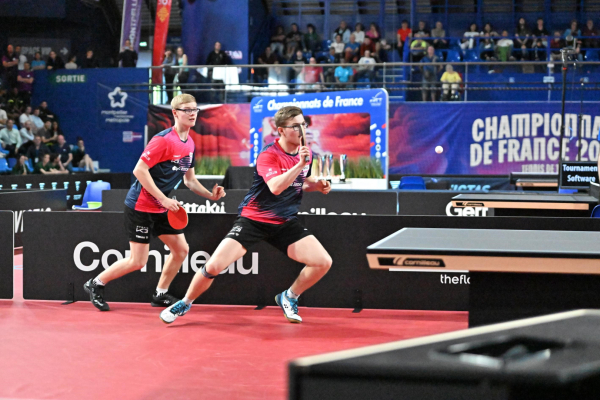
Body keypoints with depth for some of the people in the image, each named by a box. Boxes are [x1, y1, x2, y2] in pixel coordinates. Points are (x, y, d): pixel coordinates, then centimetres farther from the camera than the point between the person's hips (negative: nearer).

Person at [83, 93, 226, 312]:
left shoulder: (190, 144, 7)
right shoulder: (164, 140, -20)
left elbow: (189, 179, 17)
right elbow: (139, 170, -23)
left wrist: (211, 195, 1)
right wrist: (163, 199, -23)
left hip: (163, 209, 8)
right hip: (141, 206, -8)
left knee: (181, 249, 6)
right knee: (138, 261, -6)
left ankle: (160, 294, 22)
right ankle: (96, 284, 14)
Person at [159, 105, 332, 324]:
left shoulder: (305, 152, 2)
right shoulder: (268, 155, -17)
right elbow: (275, 187, -34)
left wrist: (318, 184, 1)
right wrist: (299, 164, -39)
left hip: (286, 223, 5)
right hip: (253, 220, -5)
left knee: (323, 262, -12)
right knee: (214, 266, -16)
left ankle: (288, 297, 14)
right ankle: (185, 303, 12)